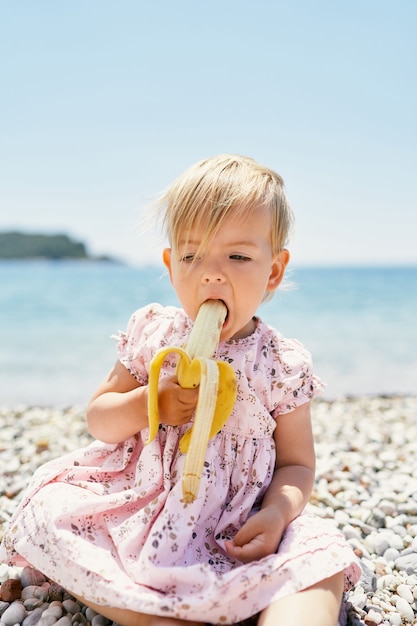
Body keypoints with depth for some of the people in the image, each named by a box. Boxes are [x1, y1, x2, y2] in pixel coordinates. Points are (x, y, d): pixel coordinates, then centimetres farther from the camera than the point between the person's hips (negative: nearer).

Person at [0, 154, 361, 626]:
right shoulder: (150, 333, -3)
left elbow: (296, 464, 1)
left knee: (317, 562, -26)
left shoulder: (284, 366, -7)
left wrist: (278, 512, -21)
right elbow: (98, 419, 2)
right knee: (45, 512, -18)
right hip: (134, 508, 3)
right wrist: (148, 405, -20)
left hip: (235, 533, -2)